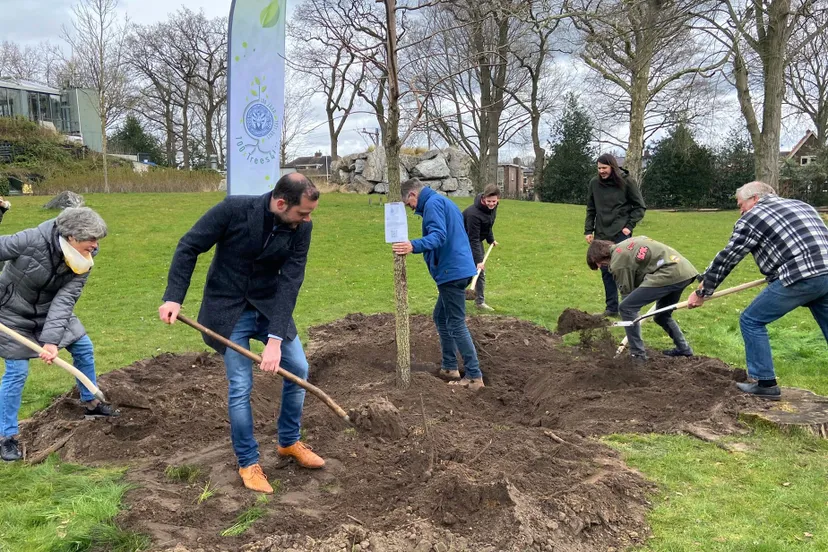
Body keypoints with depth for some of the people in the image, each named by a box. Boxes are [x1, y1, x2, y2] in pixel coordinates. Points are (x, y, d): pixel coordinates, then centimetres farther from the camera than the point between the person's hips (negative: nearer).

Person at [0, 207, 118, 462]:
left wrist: (52, 339, -36)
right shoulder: (32, 240, -34)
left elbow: (64, 300, -25)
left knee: (84, 349, 8)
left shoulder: (82, 261, -20)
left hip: (51, 309, 5)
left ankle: (92, 404, 30)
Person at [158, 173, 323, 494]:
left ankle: (289, 442, 27)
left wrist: (275, 338, -23)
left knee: (298, 368, 4)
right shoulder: (234, 209, -24)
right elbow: (189, 248, -14)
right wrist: (173, 297, -21)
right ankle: (248, 463, 14)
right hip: (229, 309, -4)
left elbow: (290, 281, -18)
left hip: (269, 306, 4)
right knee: (240, 386, -5)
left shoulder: (301, 227, -14)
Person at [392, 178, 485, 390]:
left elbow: (438, 236, -26)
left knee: (456, 324, -6)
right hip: (456, 269, 11)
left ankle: (474, 376, -3)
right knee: (441, 317, 19)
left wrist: (414, 246, -40)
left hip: (452, 271, -11)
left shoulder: (433, 203, -11)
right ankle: (449, 367, 26)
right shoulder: (443, 202, 22)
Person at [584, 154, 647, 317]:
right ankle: (612, 307, 16)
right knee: (606, 271, 7)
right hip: (602, 235, 4)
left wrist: (629, 226, -8)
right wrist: (588, 230, 5)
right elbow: (591, 209, 11)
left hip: (621, 235, -4)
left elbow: (640, 207, 0)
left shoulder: (626, 182, -6)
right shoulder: (594, 183, 3)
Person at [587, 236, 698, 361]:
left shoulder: (617, 262, -2)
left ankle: (637, 354, 0)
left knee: (626, 307, -4)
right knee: (662, 316, 28)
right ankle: (683, 349, 34)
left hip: (667, 274, -10)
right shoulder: (625, 245, 23)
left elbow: (626, 291, 1)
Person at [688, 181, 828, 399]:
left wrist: (702, 293, 16)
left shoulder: (752, 218, 6)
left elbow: (725, 260, 8)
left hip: (799, 278, -7)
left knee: (751, 321, 7)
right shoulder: (802, 205, 27)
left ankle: (765, 383, 10)